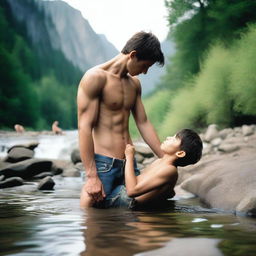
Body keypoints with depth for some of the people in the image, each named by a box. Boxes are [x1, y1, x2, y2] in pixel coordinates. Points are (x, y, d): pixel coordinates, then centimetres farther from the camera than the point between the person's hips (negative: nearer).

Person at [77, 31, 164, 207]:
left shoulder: (134, 83, 16)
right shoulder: (95, 77, -9)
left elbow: (144, 124, 18)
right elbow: (85, 127, -15)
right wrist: (92, 176, -20)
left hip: (129, 164, 7)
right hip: (102, 164, -7)